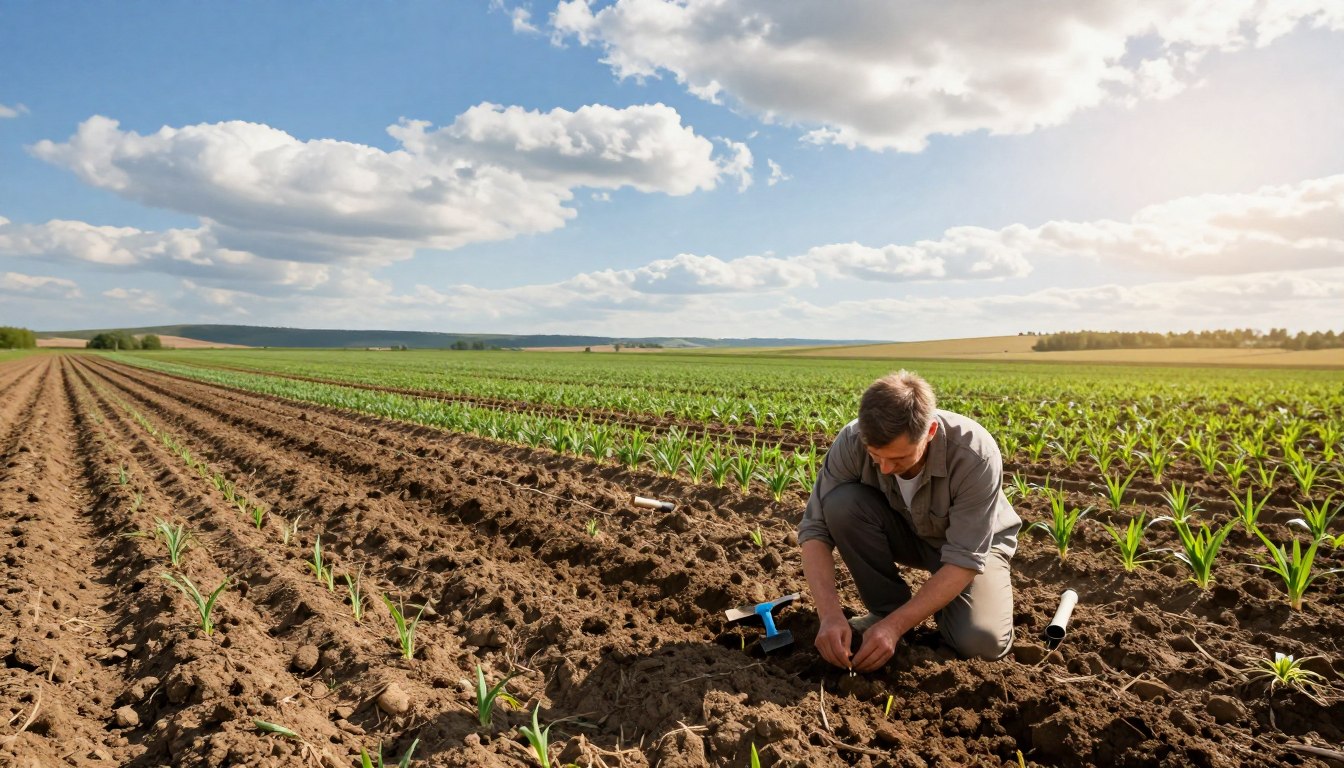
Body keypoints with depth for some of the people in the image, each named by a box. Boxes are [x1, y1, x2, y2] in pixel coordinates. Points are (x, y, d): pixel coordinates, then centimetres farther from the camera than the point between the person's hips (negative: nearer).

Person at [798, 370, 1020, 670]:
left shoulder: (975, 455, -35)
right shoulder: (851, 442, -28)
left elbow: (965, 558, -31)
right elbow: (815, 528, -25)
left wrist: (895, 625, -37)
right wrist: (830, 613, -38)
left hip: (974, 544, -2)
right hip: (905, 533, 2)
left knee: (981, 641, -28)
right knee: (842, 504, -29)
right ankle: (889, 604, -7)